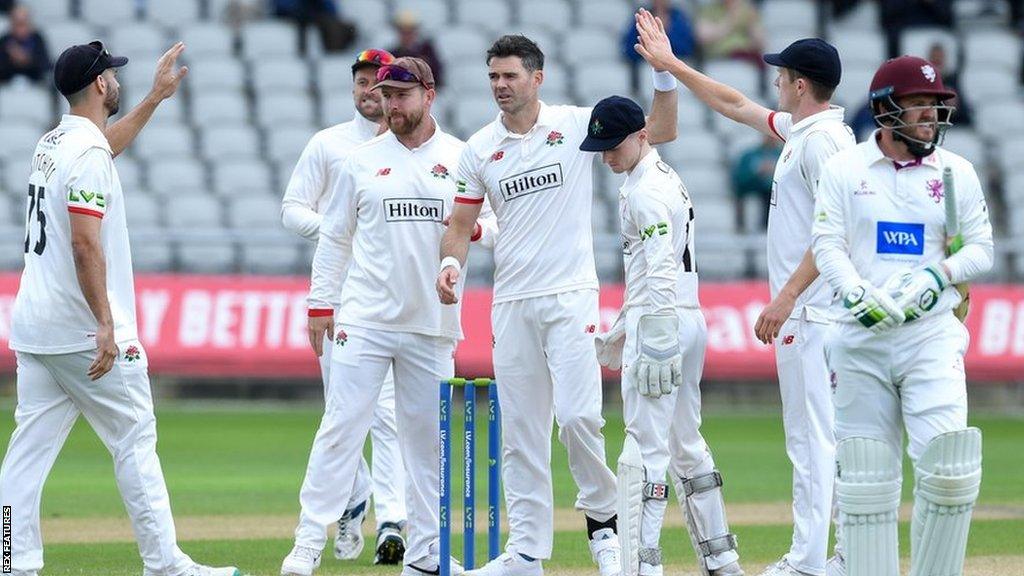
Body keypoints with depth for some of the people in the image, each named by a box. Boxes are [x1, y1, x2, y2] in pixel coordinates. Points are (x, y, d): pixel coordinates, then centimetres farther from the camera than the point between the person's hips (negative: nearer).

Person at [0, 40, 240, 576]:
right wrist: (106, 325, -24)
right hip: (83, 328, -9)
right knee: (135, 440, -1)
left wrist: (156, 98, 40)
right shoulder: (89, 154, -14)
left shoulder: (51, 145, 14)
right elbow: (85, 244, -22)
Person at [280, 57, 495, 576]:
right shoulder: (361, 161, 6)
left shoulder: (463, 159, 6)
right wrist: (321, 304, 3)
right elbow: (334, 237, 9)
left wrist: (473, 227, -17)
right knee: (341, 428, -7)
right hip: (364, 319, -1)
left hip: (432, 324, 1)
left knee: (427, 437, 6)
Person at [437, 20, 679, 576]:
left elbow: (660, 132, -1)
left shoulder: (577, 125, 0)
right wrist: (452, 263, -9)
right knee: (520, 429, 5)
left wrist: (664, 73, -15)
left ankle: (602, 519, 7)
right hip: (511, 302, 3)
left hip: (570, 295, -3)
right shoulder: (479, 149, 8)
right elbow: (461, 221, 11)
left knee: (577, 416, -14)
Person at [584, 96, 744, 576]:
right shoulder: (666, 178, 18)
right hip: (690, 321, 10)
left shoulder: (645, 189, -13)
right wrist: (622, 329, 31)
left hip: (661, 323, -10)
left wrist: (657, 346, -27)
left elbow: (661, 271, -21)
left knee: (646, 447, -12)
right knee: (685, 442, 16)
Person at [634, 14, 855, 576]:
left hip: (810, 307, -10)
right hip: (809, 310, 10)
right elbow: (734, 105, 31)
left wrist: (788, 295, -25)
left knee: (811, 435, -10)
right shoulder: (798, 129, 16)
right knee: (831, 434, 10)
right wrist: (671, 64, 33)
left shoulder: (823, 139, -15)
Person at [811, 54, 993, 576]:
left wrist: (938, 276, -11)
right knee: (865, 474, 3)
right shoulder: (844, 170, 5)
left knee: (948, 465, -14)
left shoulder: (957, 173, 7)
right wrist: (859, 295, -20)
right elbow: (828, 245, -2)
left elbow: (980, 250, 9)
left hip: (931, 336, 0)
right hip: (859, 337, 0)